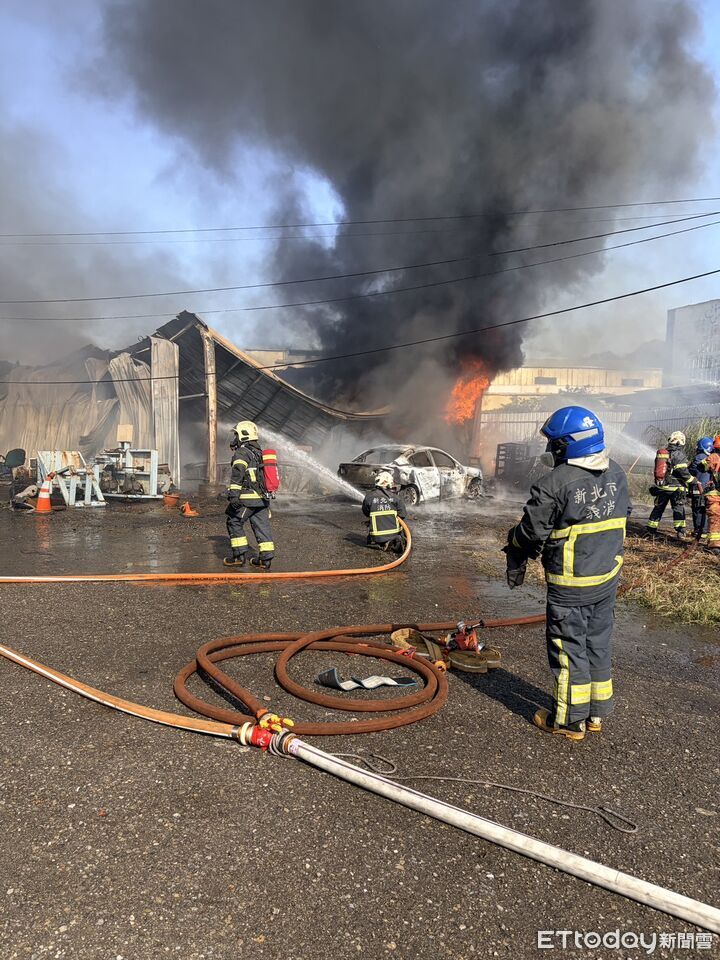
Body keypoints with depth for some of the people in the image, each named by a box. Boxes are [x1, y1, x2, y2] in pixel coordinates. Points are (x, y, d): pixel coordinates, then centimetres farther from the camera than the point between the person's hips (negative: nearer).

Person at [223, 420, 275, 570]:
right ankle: (266, 558, 4)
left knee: (234, 523, 5)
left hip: (247, 497, -8)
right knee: (262, 526, 7)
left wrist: (234, 494, -28)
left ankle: (239, 555, 6)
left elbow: (238, 473, -21)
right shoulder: (259, 453, 21)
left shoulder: (241, 453, -7)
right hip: (263, 498, 8)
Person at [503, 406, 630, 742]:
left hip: (570, 585, -7)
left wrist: (515, 565, 3)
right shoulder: (617, 474, 1)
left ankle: (570, 720, 19)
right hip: (608, 579, 7)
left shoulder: (555, 483, -21)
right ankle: (597, 713, 32)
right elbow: (622, 518, 12)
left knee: (568, 650, 7)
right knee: (598, 644, 19)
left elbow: (531, 533, -14)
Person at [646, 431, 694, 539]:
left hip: (662, 487, 5)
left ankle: (651, 529, 18)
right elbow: (683, 471, -17)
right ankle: (680, 531, -3)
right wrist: (693, 481, -7)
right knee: (679, 509, 3)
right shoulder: (679, 455, -13)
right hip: (676, 488, -5)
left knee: (658, 508, 14)